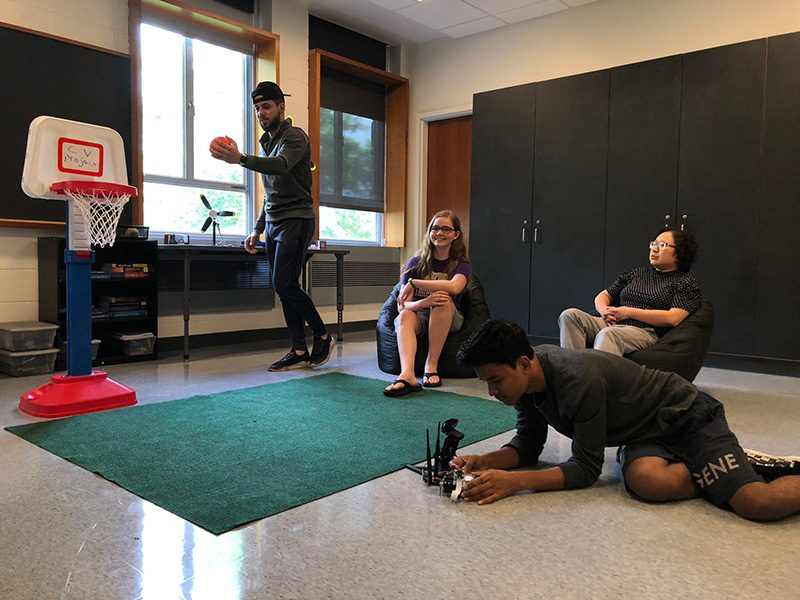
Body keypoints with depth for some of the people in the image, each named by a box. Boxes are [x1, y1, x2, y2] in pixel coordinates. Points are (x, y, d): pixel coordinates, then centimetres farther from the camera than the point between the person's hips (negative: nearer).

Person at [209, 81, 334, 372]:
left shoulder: (295, 137, -7)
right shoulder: (267, 143, 21)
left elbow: (281, 165, -30)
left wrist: (241, 159, -45)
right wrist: (257, 229, 20)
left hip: (295, 220, -8)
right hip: (273, 223, 9)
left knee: (284, 284, -16)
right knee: (284, 287, 5)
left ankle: (323, 336, 1)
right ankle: (299, 352, 10)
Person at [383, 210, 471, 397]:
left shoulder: (461, 264, 1)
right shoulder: (416, 262, 3)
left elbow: (454, 287, -26)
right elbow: (402, 306, -6)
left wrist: (413, 282, -24)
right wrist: (424, 302, -28)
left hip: (448, 320, -1)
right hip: (420, 316, 1)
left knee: (443, 299, -32)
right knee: (405, 316, -32)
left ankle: (431, 365, -29)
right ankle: (407, 375, -55)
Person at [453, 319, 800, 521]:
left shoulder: (580, 382, -35)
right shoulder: (526, 377, -10)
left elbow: (586, 469, -29)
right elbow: (528, 445, -1)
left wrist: (514, 481, -38)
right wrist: (485, 461, -20)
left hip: (685, 417, -6)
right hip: (642, 436, 7)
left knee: (757, 503, -25)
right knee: (646, 481, -29)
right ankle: (737, 467, -2)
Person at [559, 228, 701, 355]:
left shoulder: (687, 282, 10)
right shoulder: (635, 273, 27)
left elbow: (673, 318, -6)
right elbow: (602, 296, 26)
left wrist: (629, 312, -7)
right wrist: (605, 310, 1)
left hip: (646, 331, -6)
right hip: (612, 324, 6)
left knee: (607, 334, -40)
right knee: (570, 315, -22)